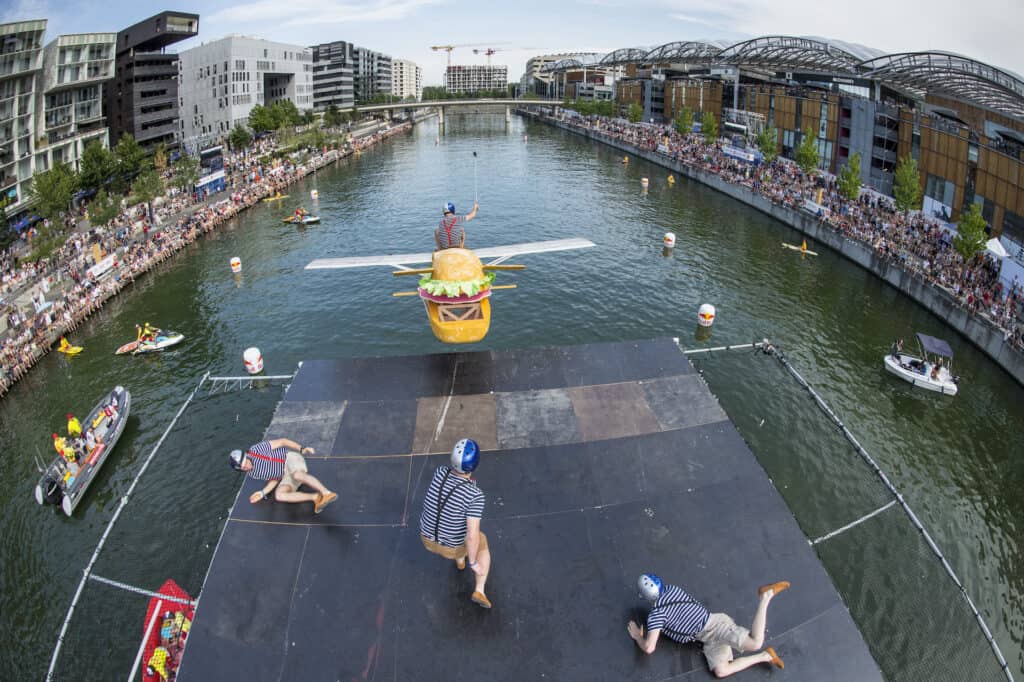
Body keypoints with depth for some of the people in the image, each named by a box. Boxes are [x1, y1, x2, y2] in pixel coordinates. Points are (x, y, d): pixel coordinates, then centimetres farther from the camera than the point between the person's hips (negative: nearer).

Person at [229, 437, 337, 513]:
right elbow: (275, 479, 13)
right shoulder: (252, 473, 8)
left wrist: (302, 449, -19)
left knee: (298, 475, -39)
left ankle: (327, 493, -39)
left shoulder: (256, 449, -10)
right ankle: (315, 497, -29)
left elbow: (282, 441, -9)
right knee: (278, 495, -23)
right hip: (286, 476, 6)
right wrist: (262, 493, 0)